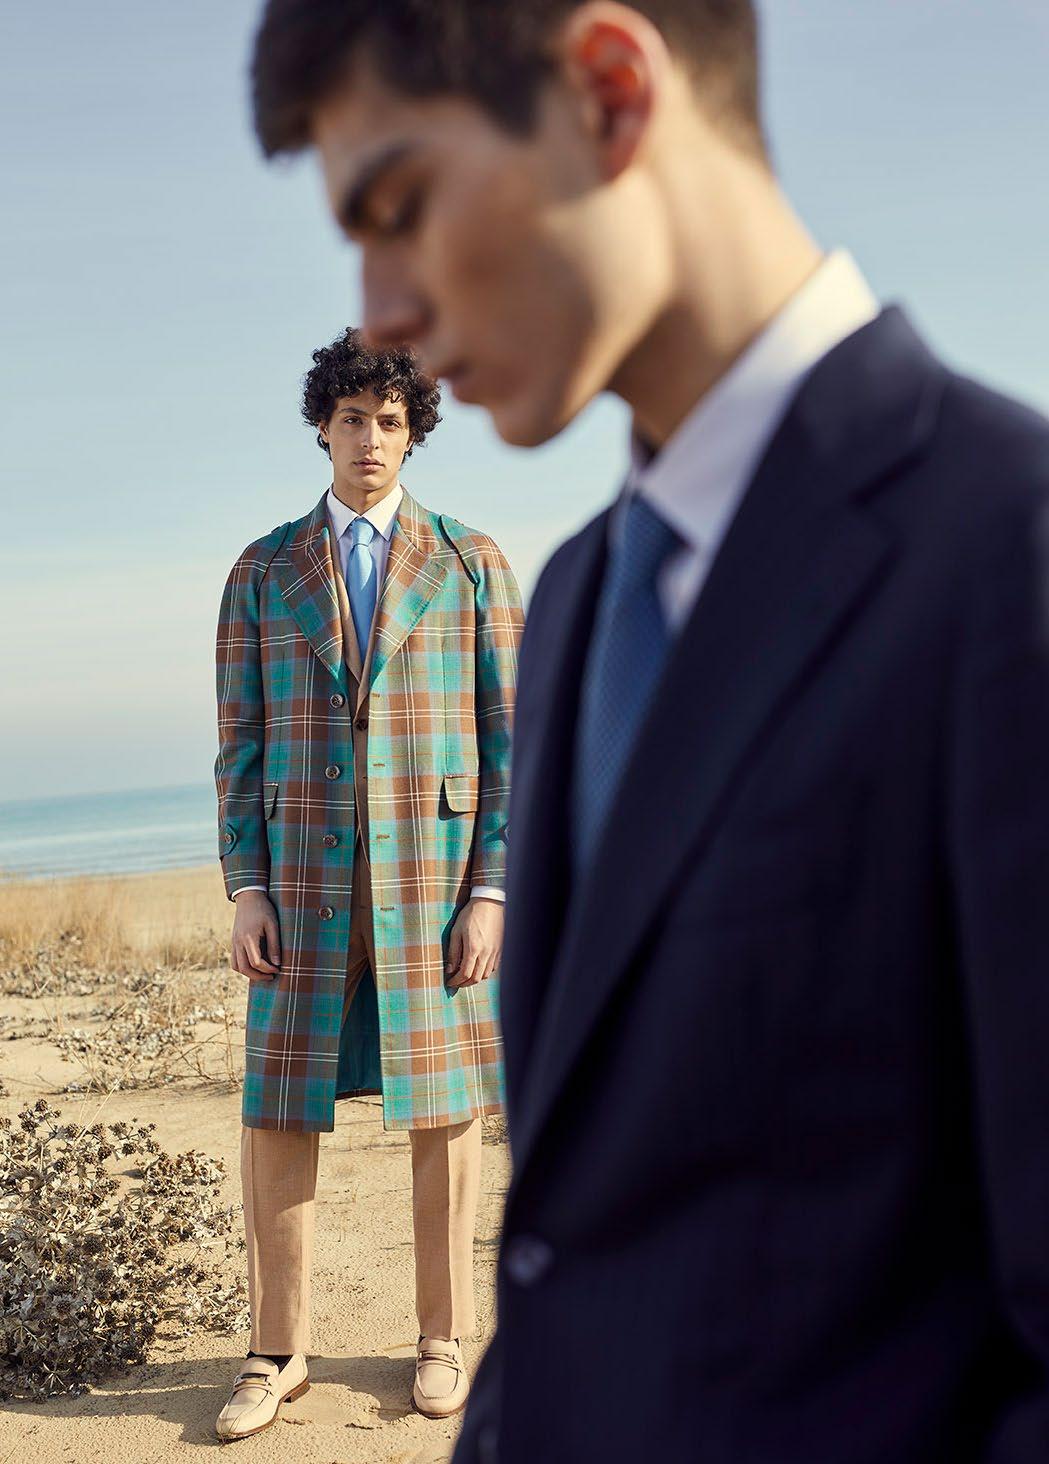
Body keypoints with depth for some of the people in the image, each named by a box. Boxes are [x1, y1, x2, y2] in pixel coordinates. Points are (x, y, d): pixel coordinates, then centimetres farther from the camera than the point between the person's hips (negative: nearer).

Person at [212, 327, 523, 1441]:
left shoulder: (472, 564, 3)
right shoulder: (264, 572, 7)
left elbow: (507, 736, 0)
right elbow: (241, 743, 5)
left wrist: (490, 894, -8)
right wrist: (246, 891, -5)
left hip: (436, 876, -1)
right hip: (308, 878, 1)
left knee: (444, 1103, 4)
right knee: (277, 1111, 0)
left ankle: (443, 1339, 19)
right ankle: (278, 1351, 14)